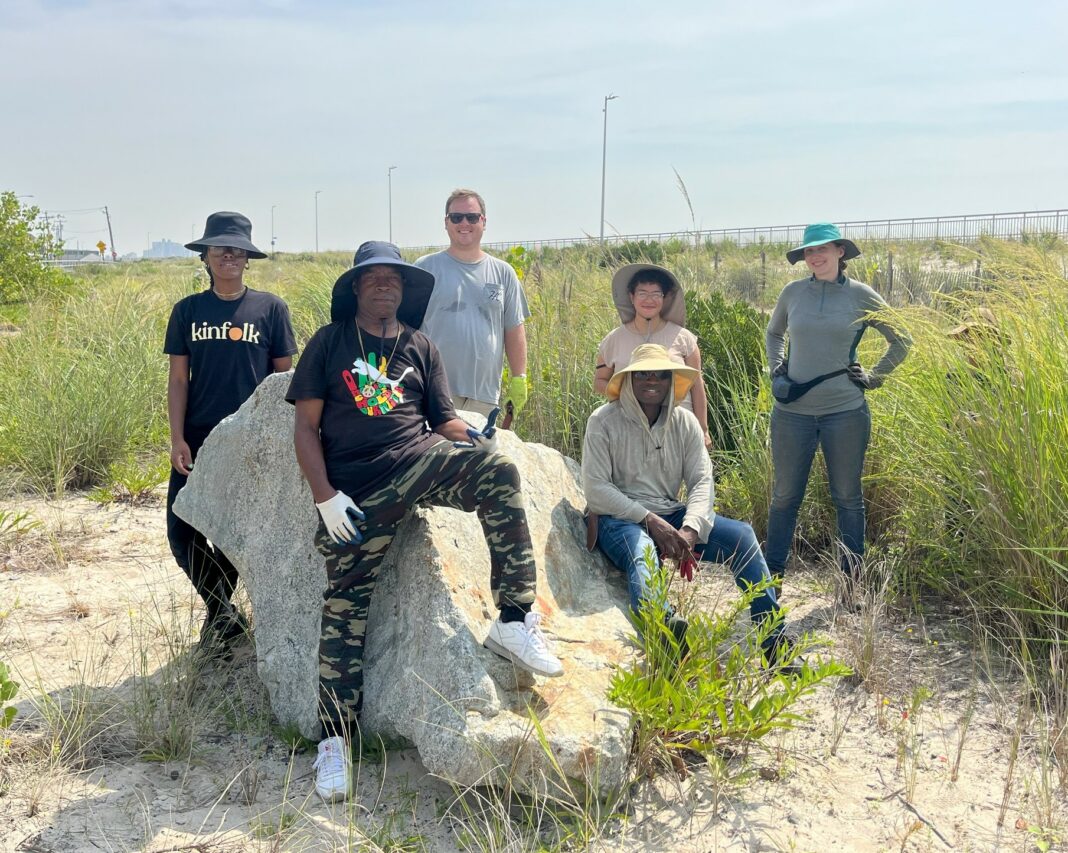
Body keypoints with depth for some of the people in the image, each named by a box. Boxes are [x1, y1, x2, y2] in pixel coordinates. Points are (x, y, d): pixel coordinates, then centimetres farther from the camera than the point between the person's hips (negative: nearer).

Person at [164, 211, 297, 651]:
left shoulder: (270, 308, -1)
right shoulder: (188, 310, 4)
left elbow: (283, 376, 4)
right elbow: (178, 379, 4)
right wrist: (177, 440, -4)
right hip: (198, 440, 2)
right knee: (181, 532, -1)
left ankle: (219, 609, 29)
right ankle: (224, 612, 20)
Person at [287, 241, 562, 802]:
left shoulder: (419, 348, 16)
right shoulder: (329, 343, 8)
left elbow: (444, 421, 12)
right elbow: (305, 427, 2)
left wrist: (469, 436, -12)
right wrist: (326, 497, -10)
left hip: (418, 462, 2)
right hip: (356, 492, -1)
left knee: (496, 470, -27)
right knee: (344, 608, -4)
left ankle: (514, 621, -27)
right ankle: (333, 740, 7)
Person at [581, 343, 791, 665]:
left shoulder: (684, 422, 10)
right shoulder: (603, 421, -2)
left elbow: (702, 481, 1)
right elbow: (595, 489, -10)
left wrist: (690, 529, -20)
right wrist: (649, 520, -20)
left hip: (671, 515, 5)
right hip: (620, 518, -5)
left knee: (741, 534, -17)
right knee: (641, 551, -39)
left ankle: (773, 639, -20)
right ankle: (666, 625, -70)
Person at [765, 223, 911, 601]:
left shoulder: (861, 296, -1)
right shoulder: (793, 293, 4)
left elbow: (902, 340, 9)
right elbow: (773, 333, 24)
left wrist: (875, 377, 2)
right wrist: (777, 366, 9)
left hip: (846, 412, -1)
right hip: (792, 411, 2)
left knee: (848, 497, 9)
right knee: (784, 496, 7)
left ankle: (851, 578, 20)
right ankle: (772, 576, 18)